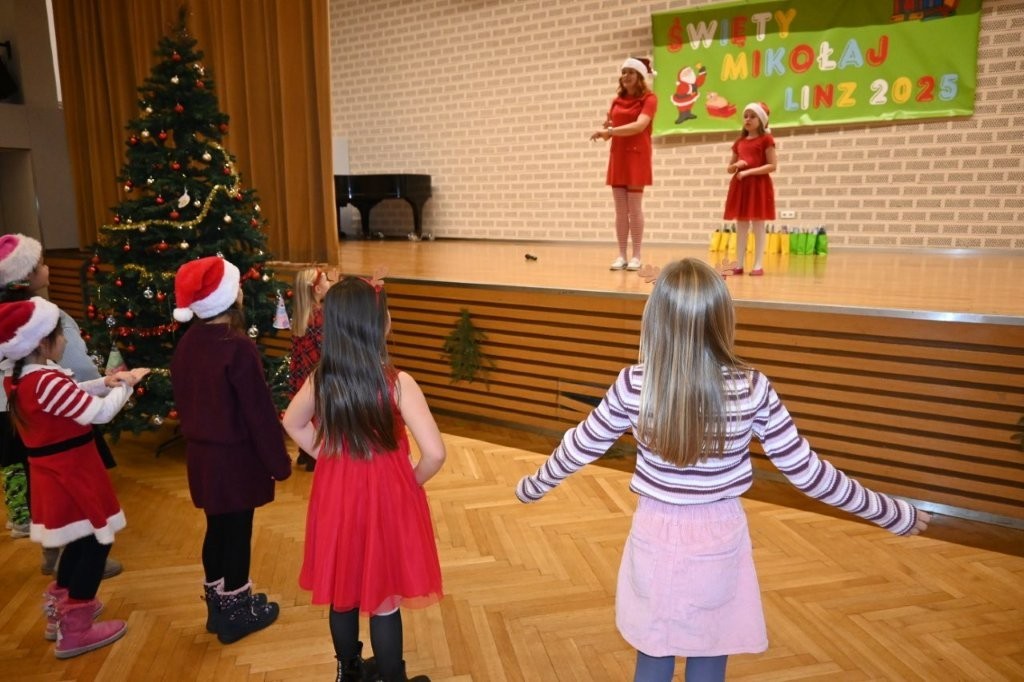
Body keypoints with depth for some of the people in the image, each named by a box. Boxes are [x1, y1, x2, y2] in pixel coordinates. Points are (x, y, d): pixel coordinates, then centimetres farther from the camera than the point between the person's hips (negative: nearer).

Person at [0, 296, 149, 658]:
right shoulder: (46, 382, -27)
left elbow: (71, 396, 16)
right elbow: (100, 412, -22)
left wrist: (106, 382, 5)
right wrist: (124, 385, -6)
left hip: (52, 469, 10)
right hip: (72, 471, -10)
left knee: (80, 538, 24)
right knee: (97, 540, 3)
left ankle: (60, 608, 37)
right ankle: (75, 630, 11)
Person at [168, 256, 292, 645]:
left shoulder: (187, 342, 1)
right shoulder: (238, 348, -23)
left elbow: (182, 399, 11)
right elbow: (259, 411, -19)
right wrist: (278, 460, -10)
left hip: (201, 453, 7)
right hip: (236, 456, -7)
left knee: (217, 528, 20)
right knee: (237, 532, 7)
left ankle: (218, 604, 35)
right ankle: (237, 613, 23)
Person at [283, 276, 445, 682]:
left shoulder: (319, 380, -8)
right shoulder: (397, 383, -23)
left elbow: (293, 424, 11)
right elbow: (434, 453, -24)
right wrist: (413, 481, -4)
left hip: (336, 496, 5)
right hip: (386, 499, -5)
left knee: (342, 591, 22)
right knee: (384, 601, 12)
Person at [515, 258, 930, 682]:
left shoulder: (633, 386, -15)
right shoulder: (752, 390, -15)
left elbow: (580, 448, -3)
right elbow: (804, 470, -8)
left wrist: (532, 487, 16)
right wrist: (893, 514, 6)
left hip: (656, 537, 0)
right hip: (720, 542, 0)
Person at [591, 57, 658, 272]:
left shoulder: (649, 98, -1)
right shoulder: (617, 101, 15)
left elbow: (639, 125, -17)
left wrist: (610, 131, -22)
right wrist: (606, 132, -4)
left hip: (636, 155, -5)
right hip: (617, 155, 5)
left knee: (634, 208, -5)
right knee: (620, 210, 3)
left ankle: (636, 256, 1)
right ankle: (621, 255, 7)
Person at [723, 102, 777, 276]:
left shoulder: (765, 139, -1)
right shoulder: (739, 142, 15)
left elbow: (772, 165, -10)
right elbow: (729, 169, 19)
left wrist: (749, 171, -16)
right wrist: (736, 166, -4)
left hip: (758, 185, -6)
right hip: (740, 186, 6)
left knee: (757, 224, -4)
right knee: (740, 226, 6)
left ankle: (758, 265, -2)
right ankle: (739, 264, 9)